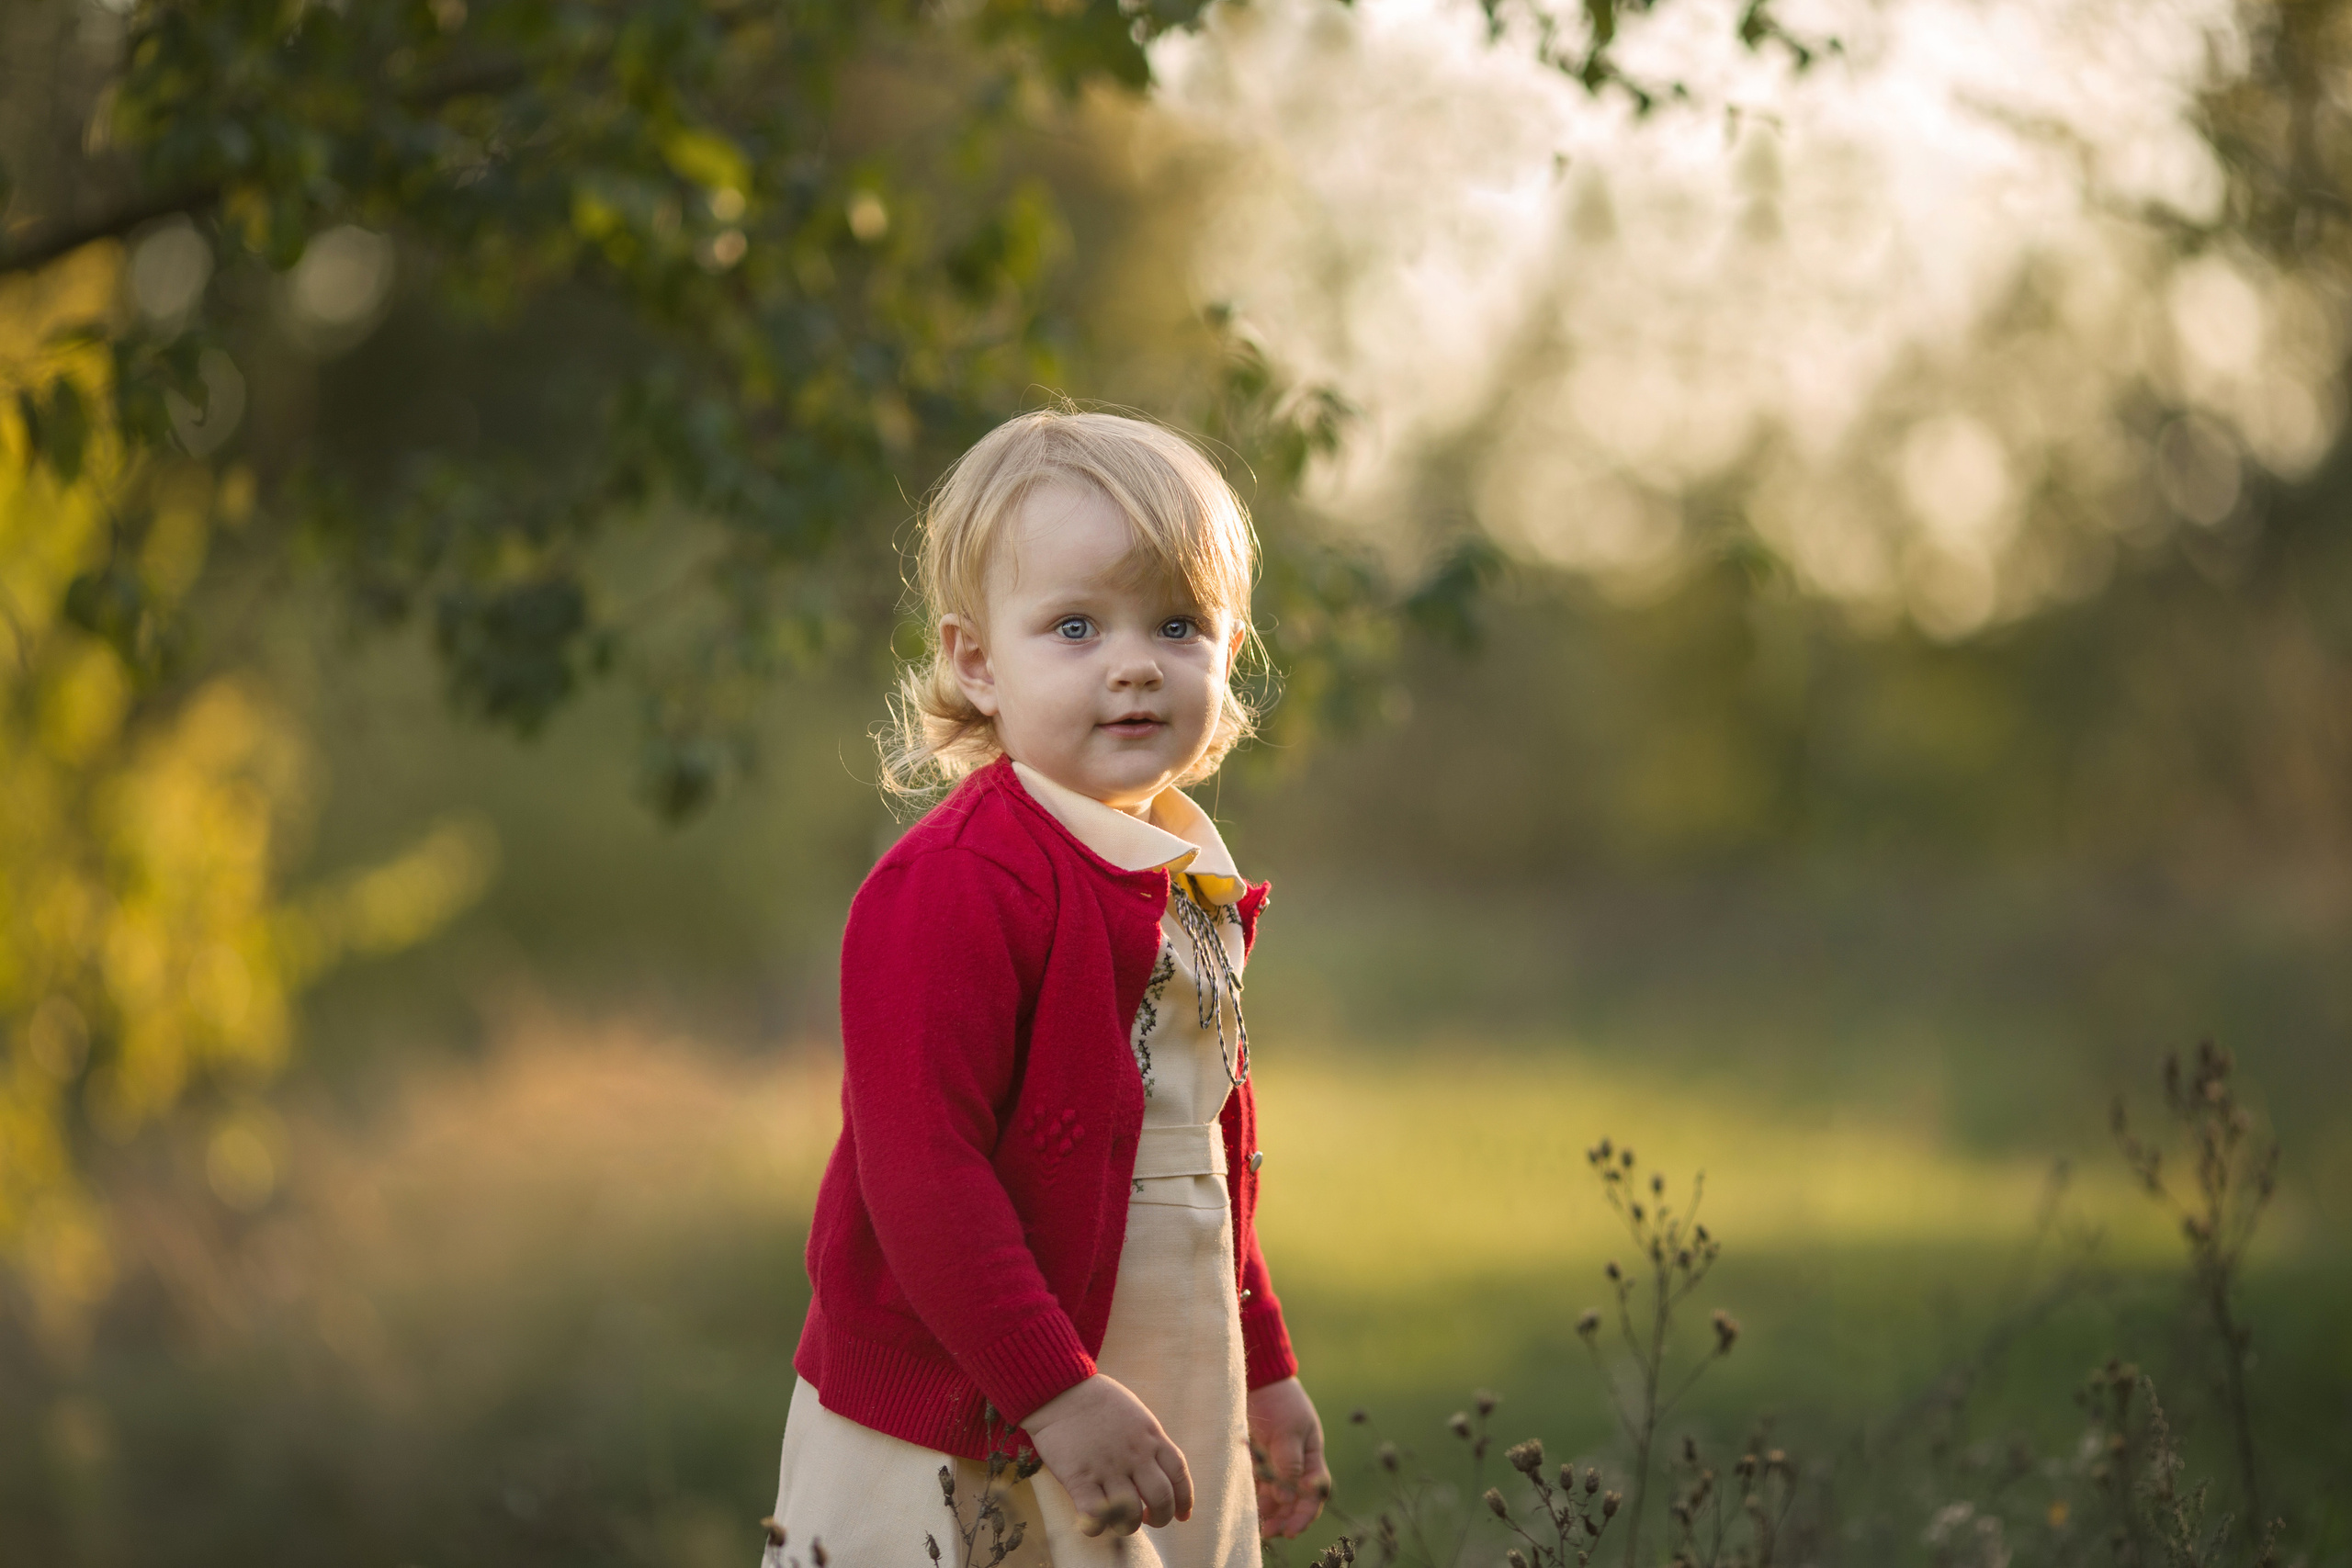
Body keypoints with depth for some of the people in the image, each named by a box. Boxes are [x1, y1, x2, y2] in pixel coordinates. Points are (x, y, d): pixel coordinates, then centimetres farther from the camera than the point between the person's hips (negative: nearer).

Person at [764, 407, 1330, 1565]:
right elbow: (919, 1169, -22)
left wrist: (1262, 1370, 24)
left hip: (1169, 1411, 8)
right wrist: (1053, 1391, -23)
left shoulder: (1189, 889, 9)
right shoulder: (955, 889, -18)